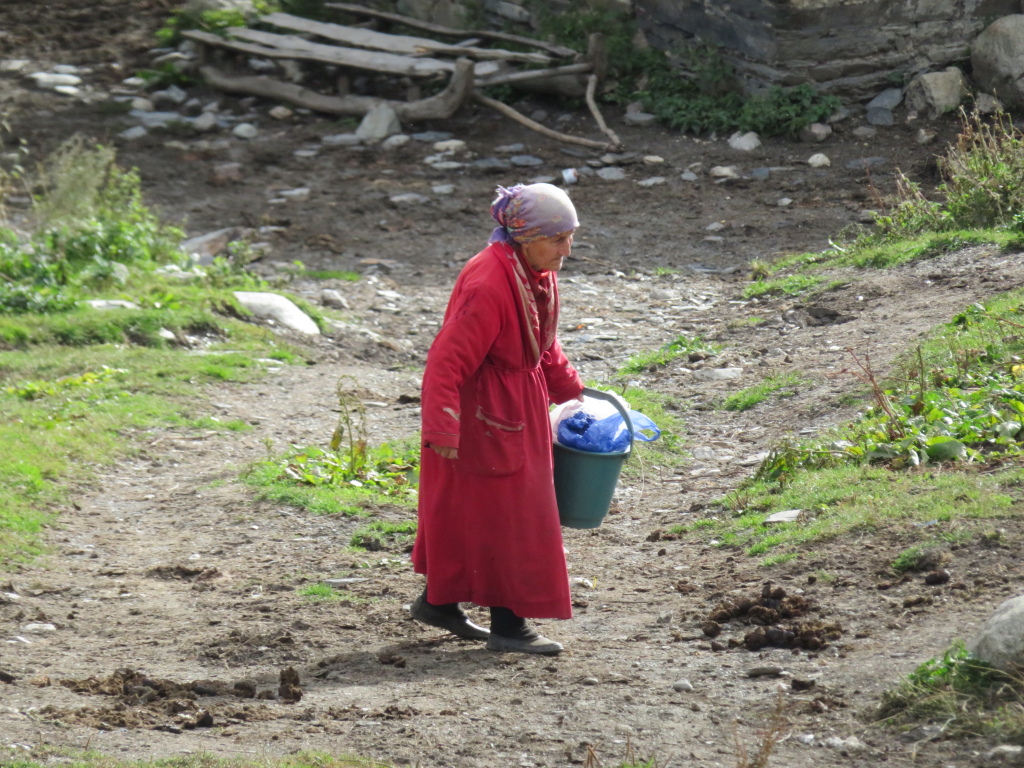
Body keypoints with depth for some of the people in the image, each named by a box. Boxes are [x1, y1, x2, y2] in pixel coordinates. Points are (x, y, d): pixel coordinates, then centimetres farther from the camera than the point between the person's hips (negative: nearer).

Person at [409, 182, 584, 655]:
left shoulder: (538, 274, 2)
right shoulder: (487, 287, -28)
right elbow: (447, 359, -28)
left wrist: (568, 388, 21)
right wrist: (442, 428, -30)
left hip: (519, 405, 9)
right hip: (482, 415, -9)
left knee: (467, 513, 19)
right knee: (503, 516, -2)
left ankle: (439, 602, 33)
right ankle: (508, 626, 7)